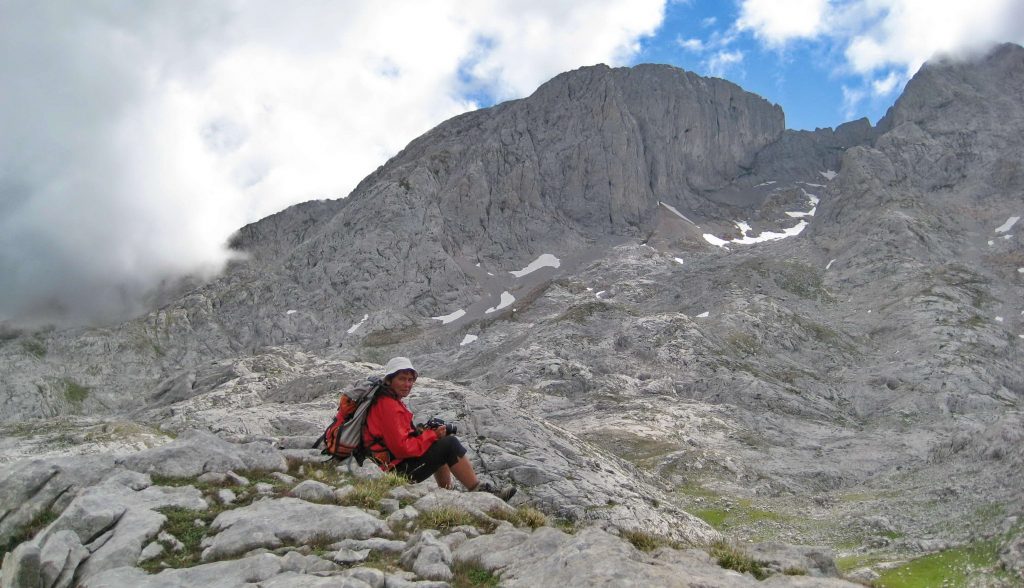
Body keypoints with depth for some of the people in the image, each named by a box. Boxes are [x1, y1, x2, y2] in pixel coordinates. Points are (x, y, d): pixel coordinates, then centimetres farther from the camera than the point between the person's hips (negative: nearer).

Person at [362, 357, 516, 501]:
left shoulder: (390, 401, 14)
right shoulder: (388, 405, -19)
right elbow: (402, 447, -24)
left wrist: (421, 432, 1)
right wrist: (432, 435, -15)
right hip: (397, 470, -11)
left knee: (441, 443, 24)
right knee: (450, 444, -13)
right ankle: (478, 490, -6)